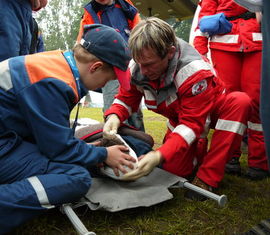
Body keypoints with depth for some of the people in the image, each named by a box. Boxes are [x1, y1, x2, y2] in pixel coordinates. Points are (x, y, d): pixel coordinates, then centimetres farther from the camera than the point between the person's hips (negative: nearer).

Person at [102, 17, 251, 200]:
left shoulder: (193, 71, -38)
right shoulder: (137, 67, -21)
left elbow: (192, 124, -37)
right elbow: (126, 99, -9)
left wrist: (159, 156, -50)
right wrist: (114, 116, -34)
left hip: (210, 110, -3)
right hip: (180, 116, 3)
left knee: (240, 101, -37)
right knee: (173, 169, -13)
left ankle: (208, 177, -28)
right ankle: (198, 149, 22)